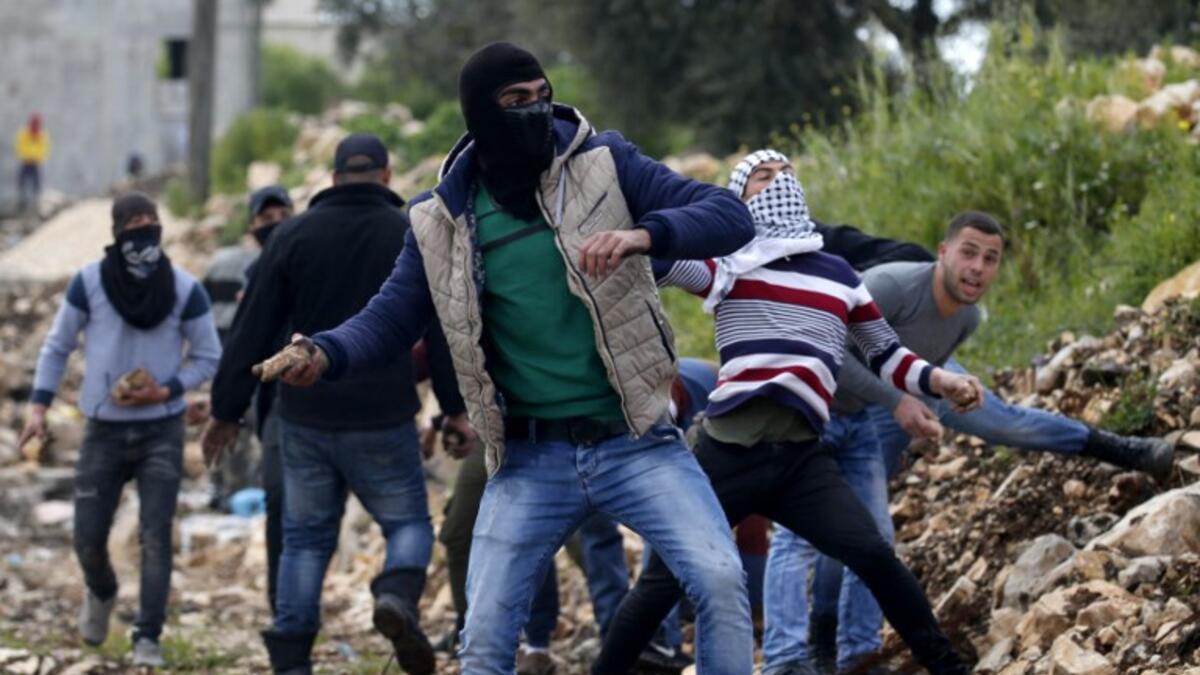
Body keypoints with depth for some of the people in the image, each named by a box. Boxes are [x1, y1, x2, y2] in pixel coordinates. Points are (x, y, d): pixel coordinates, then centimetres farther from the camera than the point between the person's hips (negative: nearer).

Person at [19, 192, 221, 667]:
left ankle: (148, 639, -5)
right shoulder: (88, 284, -4)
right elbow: (57, 347, 6)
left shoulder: (185, 289, -5)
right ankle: (101, 594, 37)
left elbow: (208, 357, 4)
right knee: (88, 539, 4)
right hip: (103, 431, 1)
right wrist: (38, 405, -4)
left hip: (162, 432, -1)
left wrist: (166, 391, -12)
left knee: (155, 537, -10)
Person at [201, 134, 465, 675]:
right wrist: (456, 408, 9)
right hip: (383, 422, -2)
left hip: (305, 419, 2)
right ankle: (398, 595, -20)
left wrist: (227, 411, 7)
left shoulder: (292, 236, 2)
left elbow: (252, 331, 2)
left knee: (305, 538, 11)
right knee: (408, 522, 11)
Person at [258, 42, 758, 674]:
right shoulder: (444, 220, 1)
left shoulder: (602, 164, -4)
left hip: (632, 439, -1)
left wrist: (644, 234, -29)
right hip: (530, 458, 2)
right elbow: (390, 318, 5)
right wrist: (325, 354, -18)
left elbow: (731, 217, -9)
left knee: (719, 578, -20)